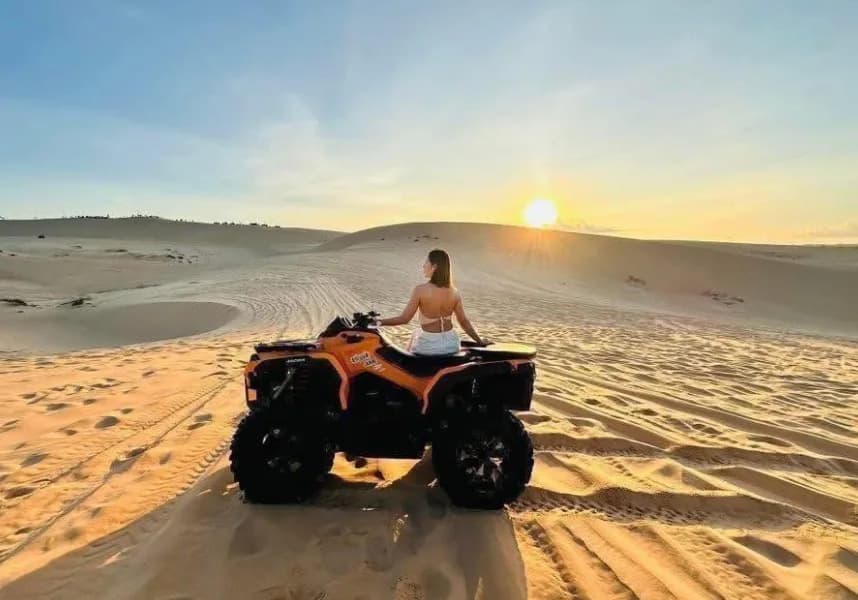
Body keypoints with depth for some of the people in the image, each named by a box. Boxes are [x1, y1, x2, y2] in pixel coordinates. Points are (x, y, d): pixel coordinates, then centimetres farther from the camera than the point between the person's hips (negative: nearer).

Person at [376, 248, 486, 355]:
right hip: (451, 345, 3)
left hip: (429, 346, -3)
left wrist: (379, 322, -5)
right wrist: (480, 341, 10)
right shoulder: (454, 292, -7)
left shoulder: (420, 290, -18)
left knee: (416, 333, 28)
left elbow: (404, 319, -15)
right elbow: (464, 322, -2)